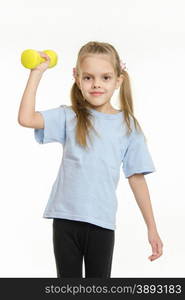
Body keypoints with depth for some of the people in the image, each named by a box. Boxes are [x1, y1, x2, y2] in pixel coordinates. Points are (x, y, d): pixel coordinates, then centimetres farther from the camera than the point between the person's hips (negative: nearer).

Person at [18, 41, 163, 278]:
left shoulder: (128, 125, 2)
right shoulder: (69, 117, 0)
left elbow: (136, 178, 4)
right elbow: (26, 119, -14)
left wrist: (152, 228, 5)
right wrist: (37, 72, -8)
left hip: (102, 223, 0)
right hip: (66, 219, 0)